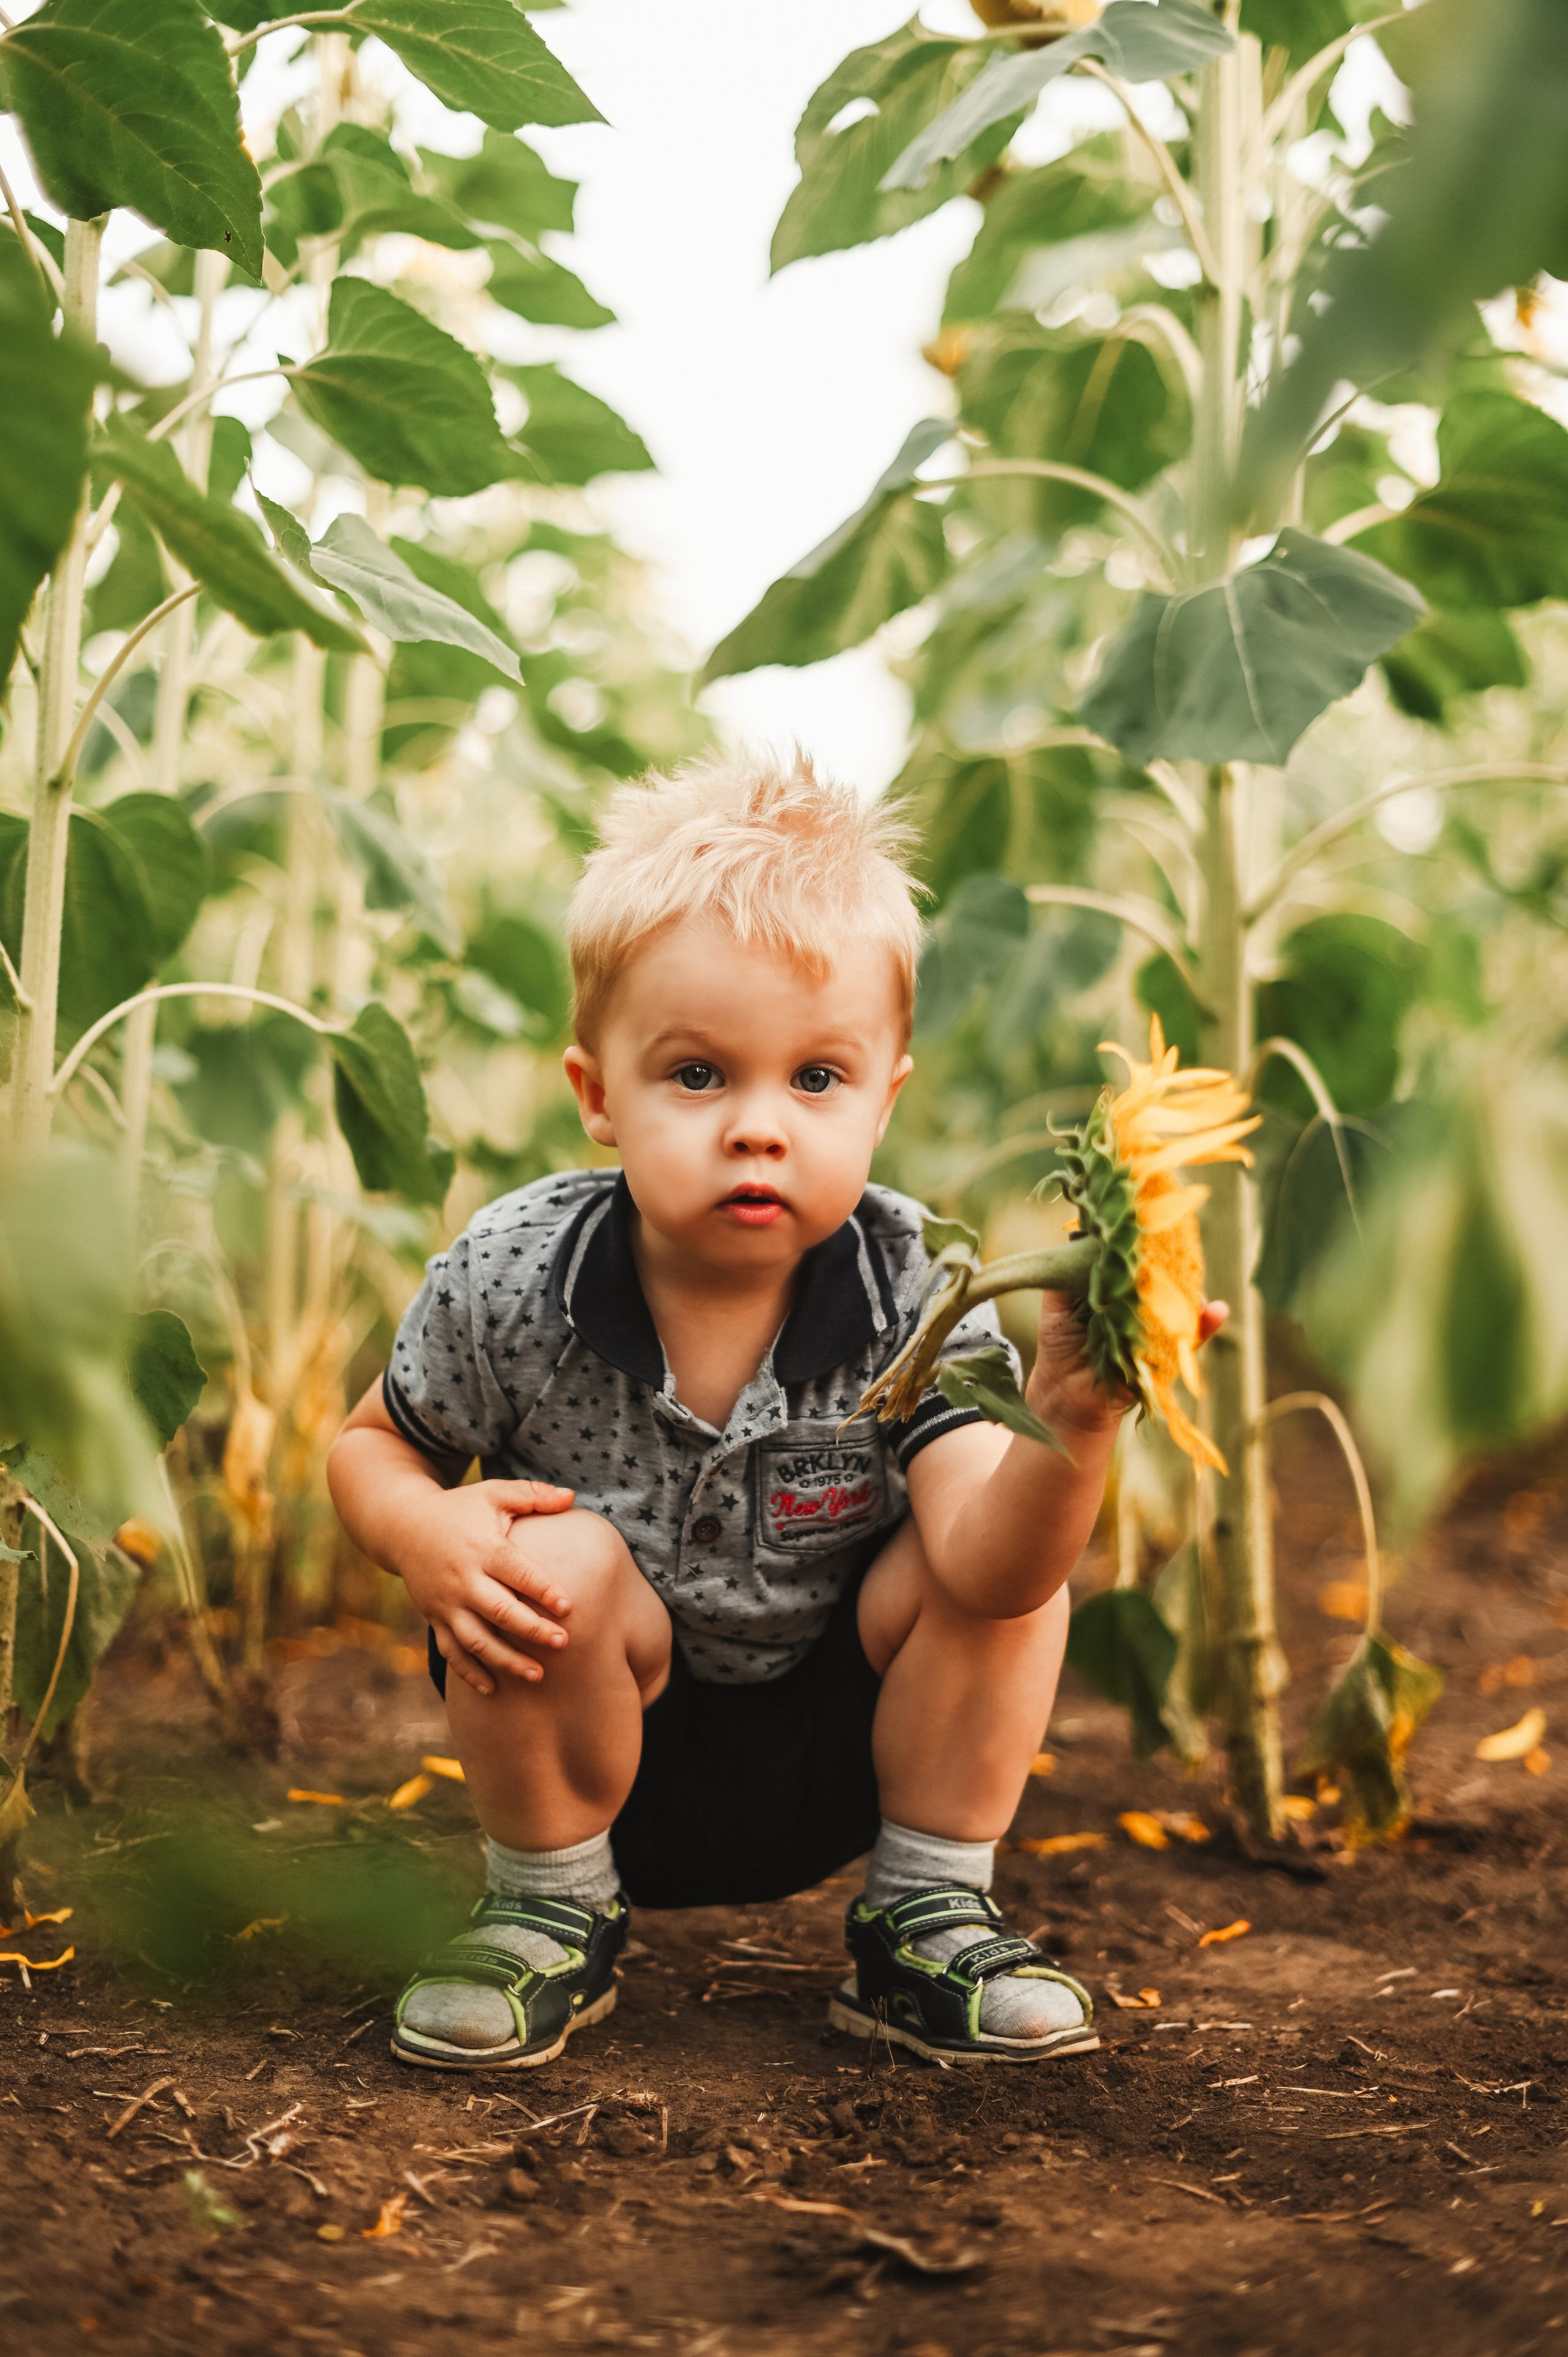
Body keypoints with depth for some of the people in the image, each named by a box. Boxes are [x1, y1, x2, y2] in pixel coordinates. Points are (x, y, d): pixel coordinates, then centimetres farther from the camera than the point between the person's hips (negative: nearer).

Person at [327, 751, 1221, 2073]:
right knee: (552, 1555, -30)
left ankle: (926, 1920, 0)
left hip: (835, 1768, 1)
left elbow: (986, 1571, -33)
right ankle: (552, 1910, -2)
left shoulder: (913, 1307, -20)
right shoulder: (510, 1284, -18)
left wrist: (1069, 1425, -55)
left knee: (1013, 1549, -21)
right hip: (599, 1761, 0)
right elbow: (372, 1443, 0)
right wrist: (424, 1532, -24)